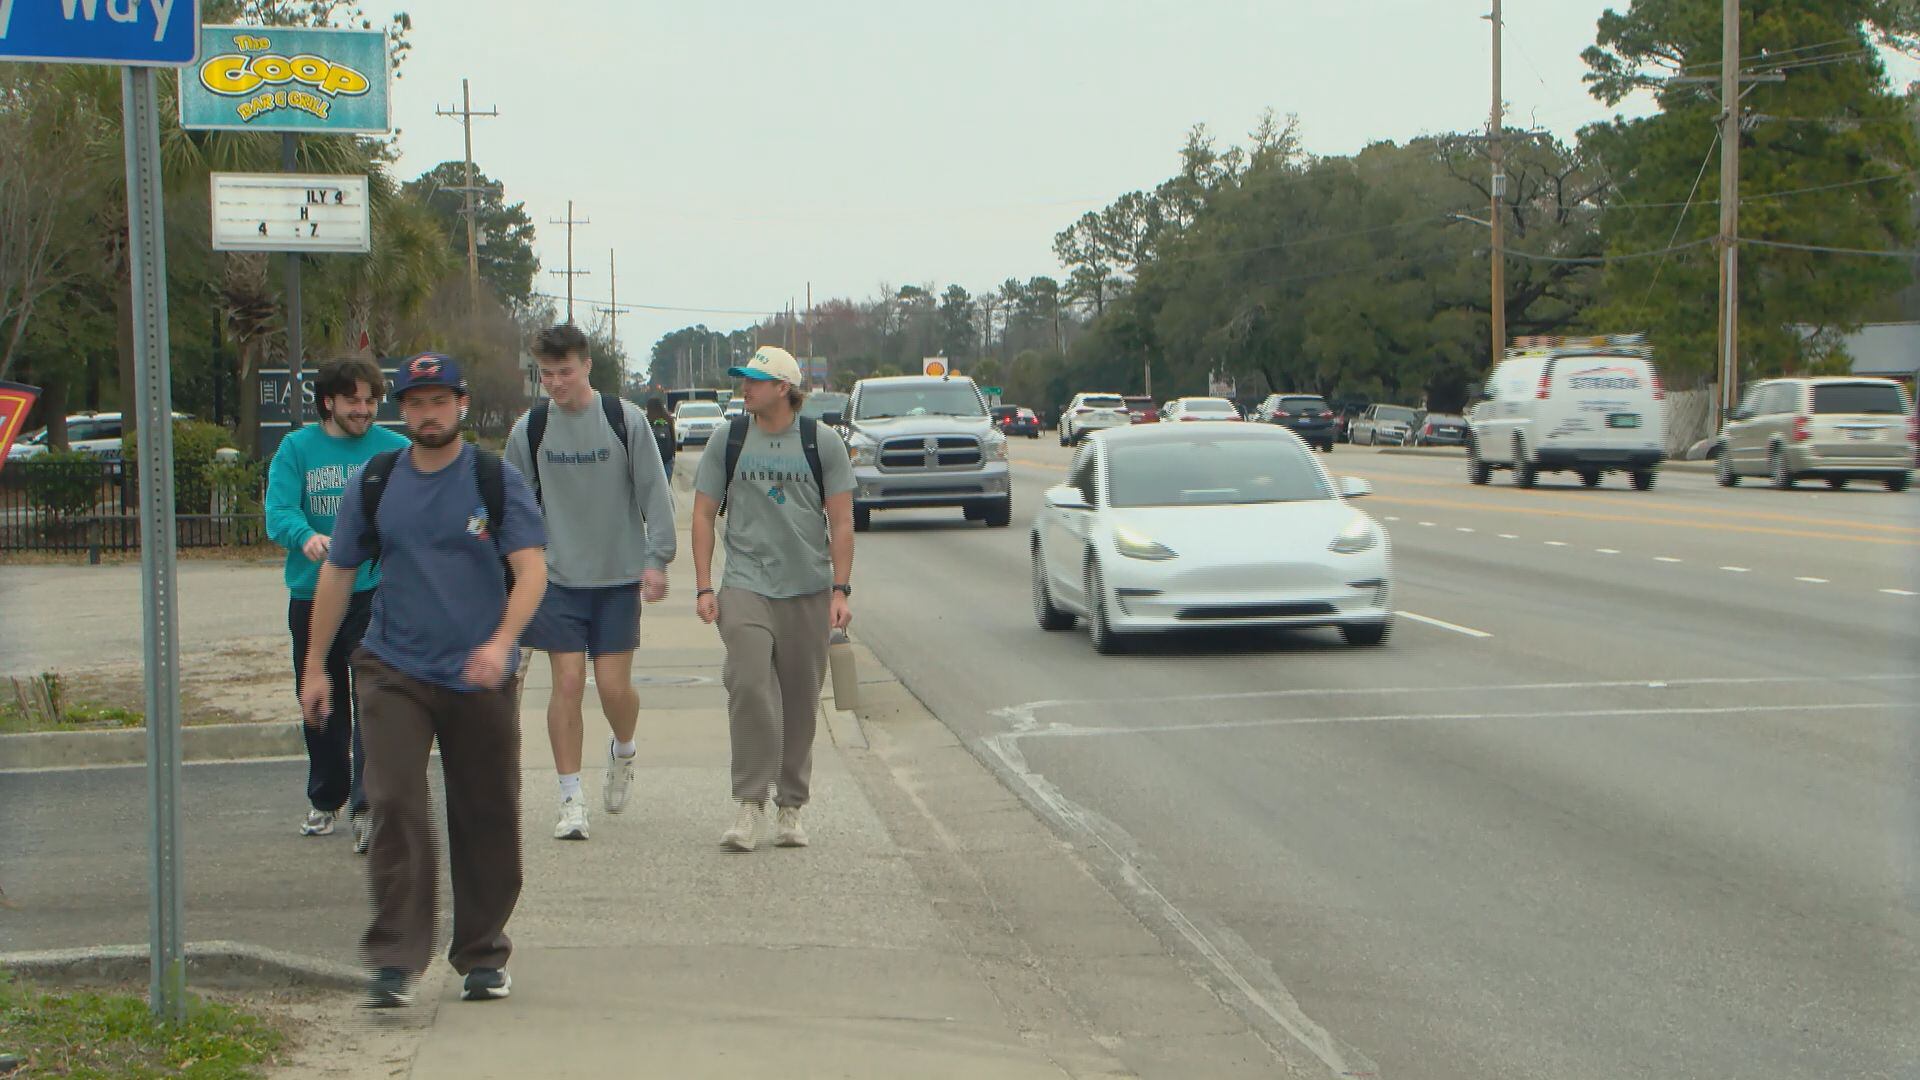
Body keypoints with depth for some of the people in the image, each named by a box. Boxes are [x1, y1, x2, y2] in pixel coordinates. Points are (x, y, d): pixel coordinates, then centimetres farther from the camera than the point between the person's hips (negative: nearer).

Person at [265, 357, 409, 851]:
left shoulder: (396, 450, 2)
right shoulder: (296, 448, 3)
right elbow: (278, 512, -8)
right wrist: (306, 537, -30)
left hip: (376, 592, -2)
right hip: (311, 593, 2)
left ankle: (367, 806, -14)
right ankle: (325, 800, 30)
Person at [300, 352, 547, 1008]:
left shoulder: (498, 481, 1)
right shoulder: (373, 484, 6)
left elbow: (531, 569, -8)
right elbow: (337, 574, 13)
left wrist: (501, 642, -24)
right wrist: (315, 666, 13)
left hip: (481, 679, 0)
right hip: (394, 671, 1)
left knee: (486, 819, 5)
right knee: (396, 807, -12)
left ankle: (483, 958, 20)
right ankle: (395, 961, -9)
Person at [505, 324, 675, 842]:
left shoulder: (626, 419, -4)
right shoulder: (529, 429, 1)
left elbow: (654, 493, 0)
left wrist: (656, 558, -6)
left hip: (619, 576, -1)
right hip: (558, 578, 1)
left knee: (614, 686, -2)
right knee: (567, 684, -4)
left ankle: (622, 751, 31)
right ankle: (572, 799, 4)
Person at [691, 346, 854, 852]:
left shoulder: (822, 441, 3)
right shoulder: (728, 439, 5)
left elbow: (841, 521, 5)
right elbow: (703, 515, 9)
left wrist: (840, 590, -2)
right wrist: (704, 587, 1)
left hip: (808, 589, 1)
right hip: (745, 586, 0)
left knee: (800, 701, 4)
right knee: (749, 685, -18)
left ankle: (791, 807, 16)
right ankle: (750, 803, -13)